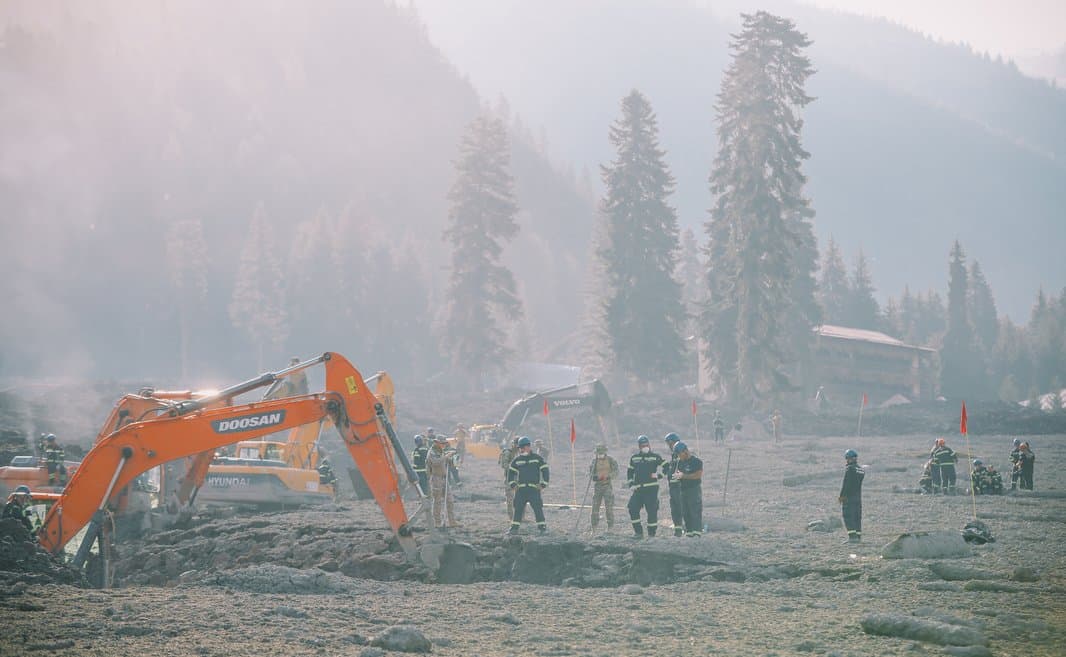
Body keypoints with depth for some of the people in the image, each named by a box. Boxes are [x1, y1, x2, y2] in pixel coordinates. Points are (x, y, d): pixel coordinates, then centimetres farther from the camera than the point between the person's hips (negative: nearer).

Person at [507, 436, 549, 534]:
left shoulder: (538, 458, 2)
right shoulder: (517, 460, 10)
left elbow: (545, 471, 3)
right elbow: (511, 473, 17)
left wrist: (543, 484, -5)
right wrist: (512, 484, 5)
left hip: (534, 488, -3)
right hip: (520, 489, 3)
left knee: (538, 508, -9)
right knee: (518, 508, 2)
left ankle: (542, 527, -4)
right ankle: (514, 528, 6)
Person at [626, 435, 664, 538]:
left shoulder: (655, 457, 2)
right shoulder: (634, 458, 14)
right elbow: (630, 472, 20)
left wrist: (659, 474, -12)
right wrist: (630, 483, 8)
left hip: (651, 488, -4)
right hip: (638, 488, 4)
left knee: (652, 510, -5)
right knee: (633, 509, -7)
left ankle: (651, 533, 5)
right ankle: (638, 532, 1)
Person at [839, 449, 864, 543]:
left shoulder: (849, 469, -12)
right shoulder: (861, 470, 11)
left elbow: (846, 483, -17)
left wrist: (841, 496, -13)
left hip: (848, 496, -7)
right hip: (858, 497, 7)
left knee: (848, 517, -8)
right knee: (857, 517, 9)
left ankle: (852, 536, -18)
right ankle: (858, 537, 7)